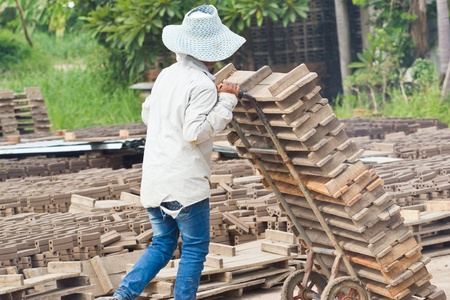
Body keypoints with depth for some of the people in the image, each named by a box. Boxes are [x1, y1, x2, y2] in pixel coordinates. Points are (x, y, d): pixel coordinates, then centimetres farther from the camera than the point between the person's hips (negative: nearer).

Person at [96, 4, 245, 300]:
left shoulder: (166, 75, 10)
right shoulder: (202, 85, -14)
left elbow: (147, 115, 24)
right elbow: (195, 132, -21)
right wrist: (225, 102, -15)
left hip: (154, 179, 7)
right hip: (186, 182, -7)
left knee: (162, 244, 18)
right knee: (194, 249, 7)